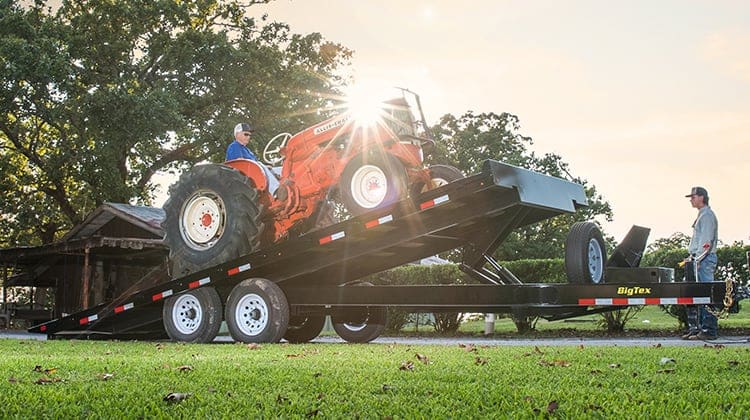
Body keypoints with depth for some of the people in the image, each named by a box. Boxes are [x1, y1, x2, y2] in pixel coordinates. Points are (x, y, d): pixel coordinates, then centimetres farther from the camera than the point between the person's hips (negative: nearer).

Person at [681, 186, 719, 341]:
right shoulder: (702, 215, 22)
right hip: (699, 259, 10)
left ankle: (709, 330, -11)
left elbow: (706, 240, -17)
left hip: (705, 258, -10)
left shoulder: (707, 215, -8)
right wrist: (692, 258, 20)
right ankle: (695, 328, 12)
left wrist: (698, 258, -20)